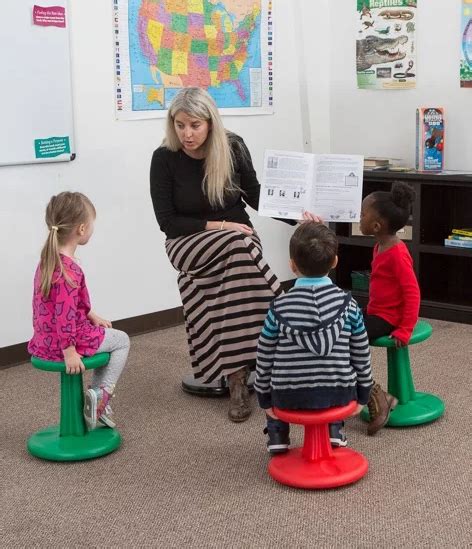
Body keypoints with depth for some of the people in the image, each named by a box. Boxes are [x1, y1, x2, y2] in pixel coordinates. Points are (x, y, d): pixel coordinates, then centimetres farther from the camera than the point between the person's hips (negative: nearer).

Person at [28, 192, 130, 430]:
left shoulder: (48, 259, 4)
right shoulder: (69, 271, -28)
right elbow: (65, 315, -28)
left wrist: (90, 315, 19)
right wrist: (69, 351, -22)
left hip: (46, 339, 9)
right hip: (63, 341, -9)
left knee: (103, 336, 30)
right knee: (121, 341, 13)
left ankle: (97, 400, 30)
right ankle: (101, 395, 7)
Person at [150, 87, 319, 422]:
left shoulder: (233, 147, -4)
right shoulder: (164, 159, -9)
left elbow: (255, 195, 6)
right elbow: (168, 222, -8)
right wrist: (218, 226, -18)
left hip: (237, 240, 2)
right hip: (189, 243, -2)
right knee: (240, 247, -35)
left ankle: (238, 376, -28)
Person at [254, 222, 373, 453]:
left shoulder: (280, 307, -9)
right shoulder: (347, 304, -7)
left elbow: (264, 357, -2)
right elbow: (361, 354, 2)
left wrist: (264, 398, 12)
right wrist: (362, 396, 16)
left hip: (289, 397, 0)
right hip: (339, 394, 1)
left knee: (270, 375, 33)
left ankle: (278, 435, 29)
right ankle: (334, 431, 32)